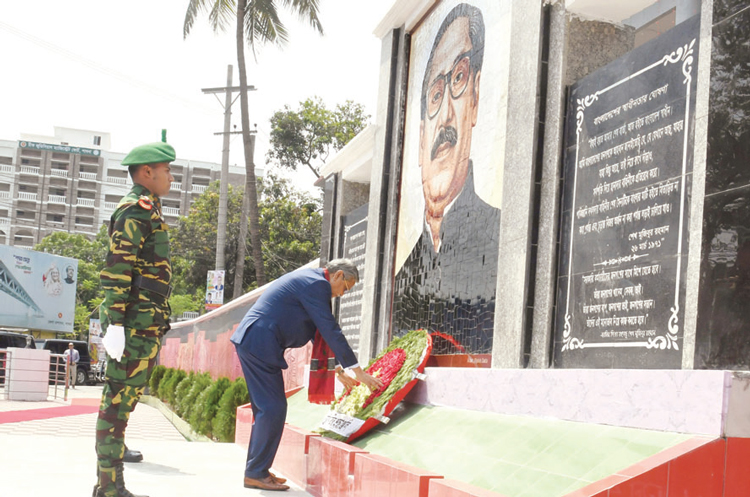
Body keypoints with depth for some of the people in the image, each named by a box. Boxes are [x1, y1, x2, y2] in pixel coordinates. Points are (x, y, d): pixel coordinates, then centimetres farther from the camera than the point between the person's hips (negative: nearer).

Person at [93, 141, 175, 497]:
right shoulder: (137, 208, -8)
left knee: (121, 399, 10)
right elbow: (117, 267, -17)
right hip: (137, 323, -10)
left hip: (145, 324, 10)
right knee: (119, 399, -9)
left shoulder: (145, 210, 23)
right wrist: (115, 323, -23)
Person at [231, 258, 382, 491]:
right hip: (260, 344, -11)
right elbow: (331, 331, -14)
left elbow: (321, 332, 26)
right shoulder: (316, 284, -12)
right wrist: (358, 372, -10)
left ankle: (256, 470, 21)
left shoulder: (310, 280, 21)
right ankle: (255, 474, -1)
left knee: (266, 409, 15)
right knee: (273, 409, -7)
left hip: (250, 341, 11)